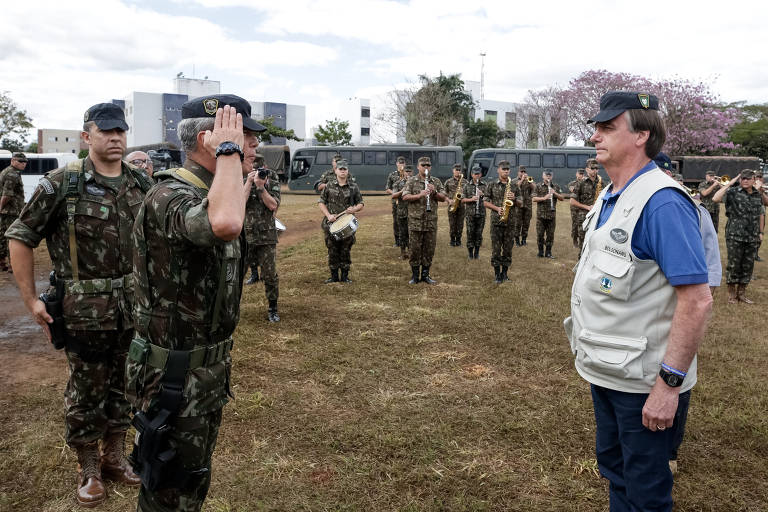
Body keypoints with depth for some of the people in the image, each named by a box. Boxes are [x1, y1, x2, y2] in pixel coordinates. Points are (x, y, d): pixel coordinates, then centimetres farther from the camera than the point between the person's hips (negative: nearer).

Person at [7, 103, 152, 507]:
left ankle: (114, 456, 35)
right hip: (85, 308, -4)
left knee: (124, 384, 16)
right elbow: (20, 236, -4)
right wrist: (30, 299, -7)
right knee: (86, 390, 9)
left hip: (135, 306, 4)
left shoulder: (142, 183, 3)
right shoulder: (62, 183, -9)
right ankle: (88, 469, 28)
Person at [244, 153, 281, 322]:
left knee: (270, 275, 1)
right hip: (244, 234, 1)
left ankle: (272, 309, 16)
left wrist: (260, 186, -17)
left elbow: (273, 205, -9)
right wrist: (249, 182, -18)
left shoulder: (271, 179, 0)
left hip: (266, 235, -1)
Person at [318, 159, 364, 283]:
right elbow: (321, 202, 6)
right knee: (332, 251, 4)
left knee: (346, 250, 4)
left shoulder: (353, 187, 5)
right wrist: (328, 215, -8)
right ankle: (334, 276, 15)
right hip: (331, 223, 0)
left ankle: (345, 276, 15)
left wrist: (354, 209, -11)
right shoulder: (329, 186, 4)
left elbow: (360, 203, 10)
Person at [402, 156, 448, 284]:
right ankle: (415, 275, 13)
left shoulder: (436, 181, 11)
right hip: (415, 222, -2)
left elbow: (443, 198, 6)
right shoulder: (412, 181, 4)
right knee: (415, 249, 2)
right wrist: (419, 195, -20)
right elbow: (405, 197, -7)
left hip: (431, 222, 2)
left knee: (429, 249, 6)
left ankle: (425, 274, 18)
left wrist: (434, 192, -12)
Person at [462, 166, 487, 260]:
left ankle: (477, 252, 18)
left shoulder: (484, 185, 7)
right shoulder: (467, 186, 5)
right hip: (470, 214, -1)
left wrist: (483, 194, -14)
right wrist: (471, 199, -15)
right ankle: (470, 252, 11)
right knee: (470, 233, 0)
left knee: (479, 233, 6)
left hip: (481, 213, 1)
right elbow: (462, 200, 3)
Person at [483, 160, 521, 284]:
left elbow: (520, 204, 12)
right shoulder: (492, 185, 5)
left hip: (510, 221, 2)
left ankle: (504, 273, 17)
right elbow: (485, 202, 3)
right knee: (496, 248, -2)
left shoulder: (514, 186, 10)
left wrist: (514, 199, -9)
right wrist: (497, 208, -11)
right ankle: (497, 274, 5)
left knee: (508, 248, 6)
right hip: (496, 221, -2)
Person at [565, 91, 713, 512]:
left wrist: (670, 382, -24)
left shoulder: (662, 203, -21)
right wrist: (591, 353, 15)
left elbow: (697, 300, -24)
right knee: (613, 466, 24)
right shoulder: (610, 197, 7)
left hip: (641, 381, -8)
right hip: (606, 370, 9)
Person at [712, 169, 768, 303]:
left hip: (752, 237, 5)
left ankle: (741, 293, 22)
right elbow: (715, 198, -22)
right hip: (735, 236, -5)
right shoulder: (733, 192, -6)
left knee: (748, 266, 10)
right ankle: (731, 293, 14)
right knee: (733, 265, 1)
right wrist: (729, 183, -17)